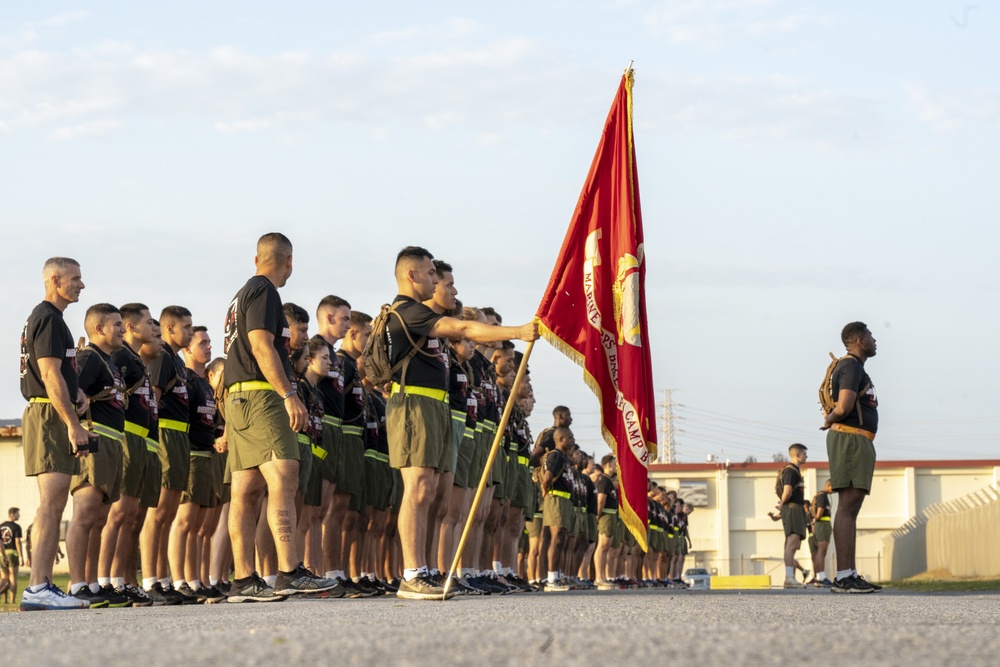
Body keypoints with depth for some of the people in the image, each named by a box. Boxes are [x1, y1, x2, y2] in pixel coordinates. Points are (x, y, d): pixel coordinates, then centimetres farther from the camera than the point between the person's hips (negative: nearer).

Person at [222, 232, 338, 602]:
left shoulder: (242, 295, 24)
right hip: (261, 395, -10)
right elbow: (261, 345, -16)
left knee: (246, 490, 5)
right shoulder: (263, 292, -5)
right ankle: (290, 572, -29)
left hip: (238, 398, 10)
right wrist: (289, 395, -21)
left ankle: (244, 580, 3)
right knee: (283, 479, -18)